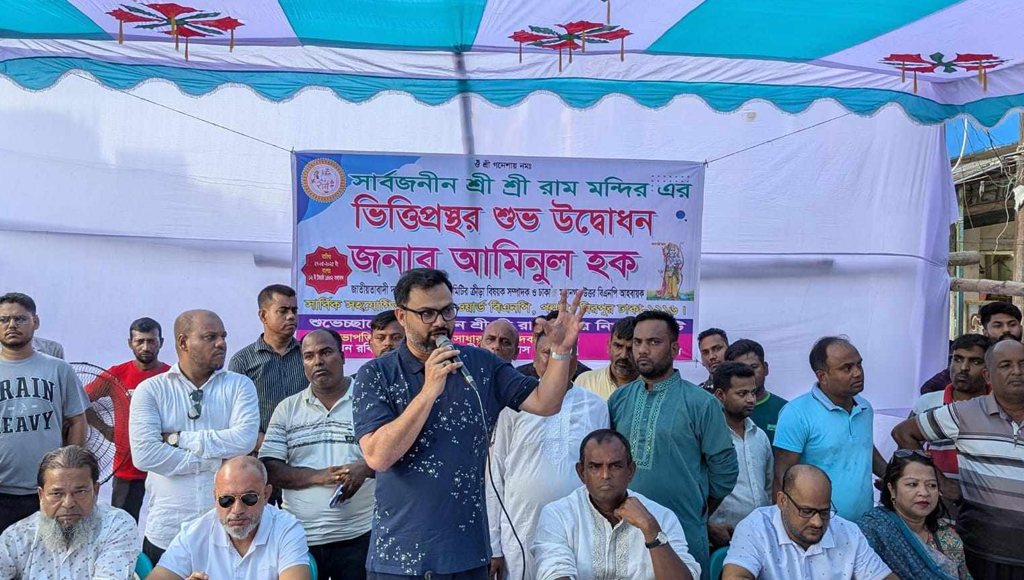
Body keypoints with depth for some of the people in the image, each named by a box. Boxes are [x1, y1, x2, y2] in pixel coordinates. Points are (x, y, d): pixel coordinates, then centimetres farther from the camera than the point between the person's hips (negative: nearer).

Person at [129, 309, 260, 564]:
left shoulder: (240, 385, 2)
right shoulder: (150, 389, 0)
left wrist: (179, 438, -12)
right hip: (166, 533, 0)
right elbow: (145, 454, -13)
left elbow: (244, 440, -14)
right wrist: (215, 460, -12)